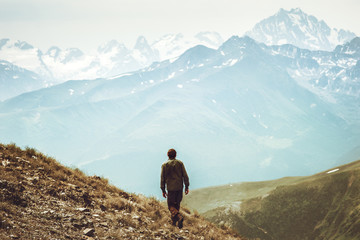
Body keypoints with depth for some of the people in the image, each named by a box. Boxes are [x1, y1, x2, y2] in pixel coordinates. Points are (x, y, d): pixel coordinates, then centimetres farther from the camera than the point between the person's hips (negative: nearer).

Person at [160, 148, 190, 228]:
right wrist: (186, 186, 5)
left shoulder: (164, 165, -3)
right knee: (177, 204, 18)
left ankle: (179, 217, -22)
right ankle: (174, 221, 23)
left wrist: (163, 190, 4)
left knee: (171, 205, 3)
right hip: (180, 187, 3)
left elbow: (162, 178, -2)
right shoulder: (180, 163, 0)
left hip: (171, 188, -3)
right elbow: (185, 175, -1)